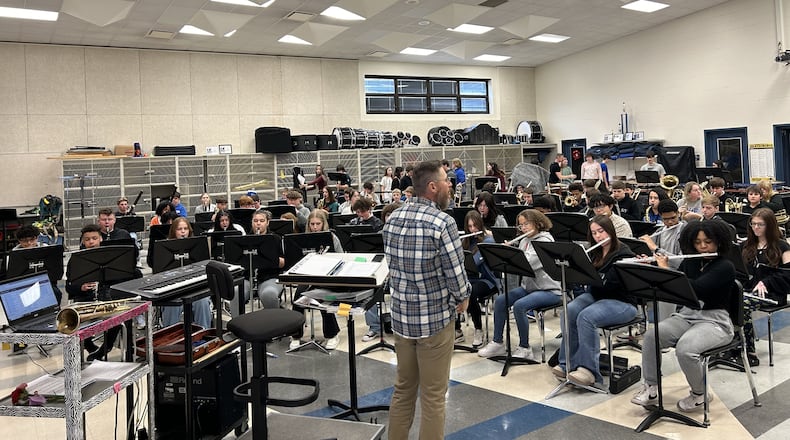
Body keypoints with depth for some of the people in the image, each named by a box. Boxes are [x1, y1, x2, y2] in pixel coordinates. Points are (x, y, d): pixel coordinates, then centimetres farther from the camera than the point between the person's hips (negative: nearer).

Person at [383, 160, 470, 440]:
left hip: (401, 314, 6)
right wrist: (463, 298, 4)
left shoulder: (392, 219, 3)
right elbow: (455, 271, -15)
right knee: (433, 395, 7)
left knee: (403, 390, 19)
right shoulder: (443, 222, -18)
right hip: (435, 317, -6)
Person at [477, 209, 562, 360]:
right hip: (529, 286, 8)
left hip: (549, 290, -8)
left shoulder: (545, 241, -13)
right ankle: (497, 343, 1)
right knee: (500, 301, -8)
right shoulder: (524, 241, 12)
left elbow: (528, 263, -26)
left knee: (519, 305, -29)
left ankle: (525, 349, -14)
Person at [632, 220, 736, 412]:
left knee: (685, 348, -32)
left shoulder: (725, 267, -10)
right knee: (651, 336, -20)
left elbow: (696, 288, -26)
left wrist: (666, 270, -21)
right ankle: (651, 388, -7)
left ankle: (699, 394, -3)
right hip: (686, 316, 6)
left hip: (714, 321, -6)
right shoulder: (690, 262, 9)